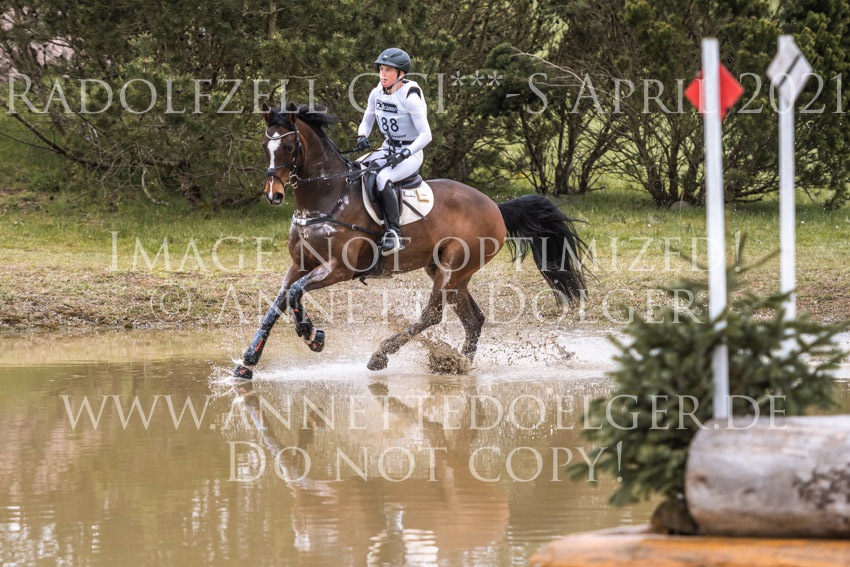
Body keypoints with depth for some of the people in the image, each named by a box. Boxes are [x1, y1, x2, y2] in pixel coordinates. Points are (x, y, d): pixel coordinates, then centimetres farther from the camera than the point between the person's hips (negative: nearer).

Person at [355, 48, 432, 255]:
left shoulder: (410, 97, -20)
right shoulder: (377, 93, 0)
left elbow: (426, 135, -20)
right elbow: (367, 121, 15)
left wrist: (404, 154, -30)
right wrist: (362, 137, -7)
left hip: (411, 154, -8)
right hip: (388, 149, 8)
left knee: (383, 178, -33)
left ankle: (393, 231, -29)